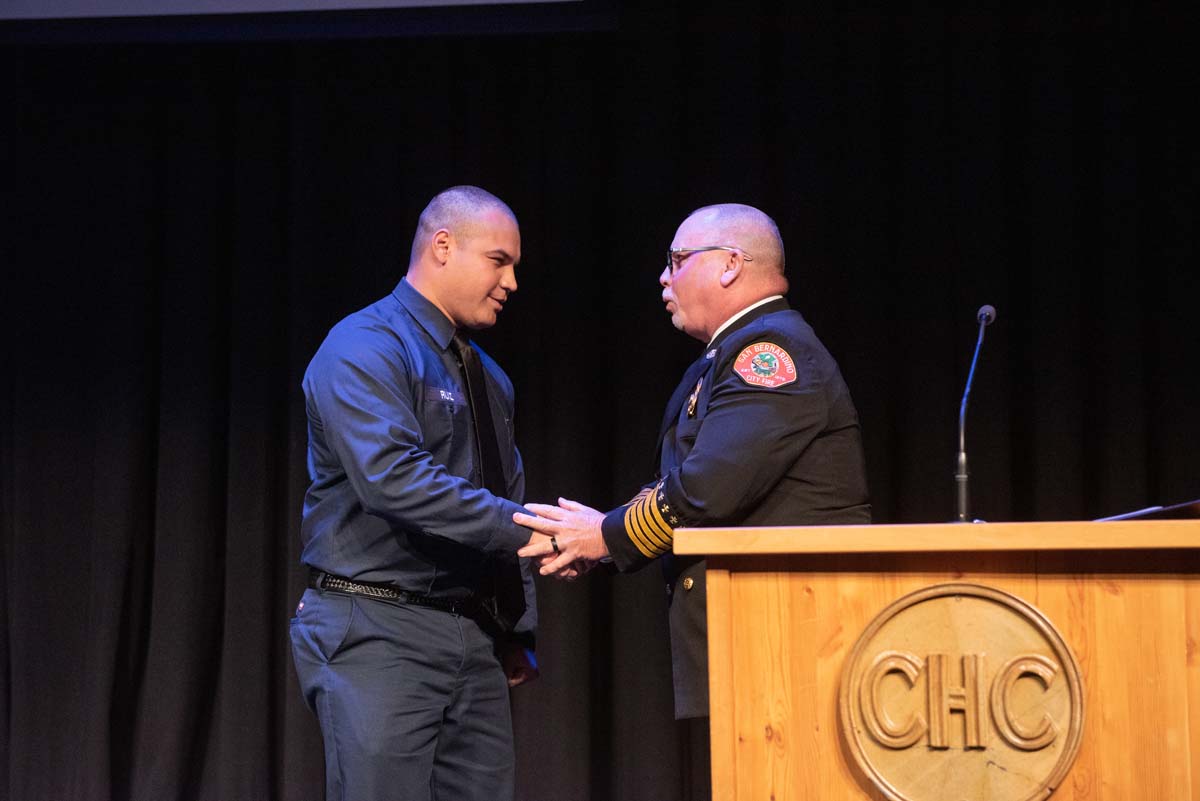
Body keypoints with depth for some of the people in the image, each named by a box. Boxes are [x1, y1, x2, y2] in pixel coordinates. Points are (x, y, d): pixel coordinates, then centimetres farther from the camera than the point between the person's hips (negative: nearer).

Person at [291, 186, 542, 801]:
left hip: (474, 640, 8)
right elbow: (393, 480, -23)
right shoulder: (363, 350, -9)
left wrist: (518, 632, 16)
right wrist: (524, 528, -26)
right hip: (378, 634, -8)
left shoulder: (488, 378, 19)